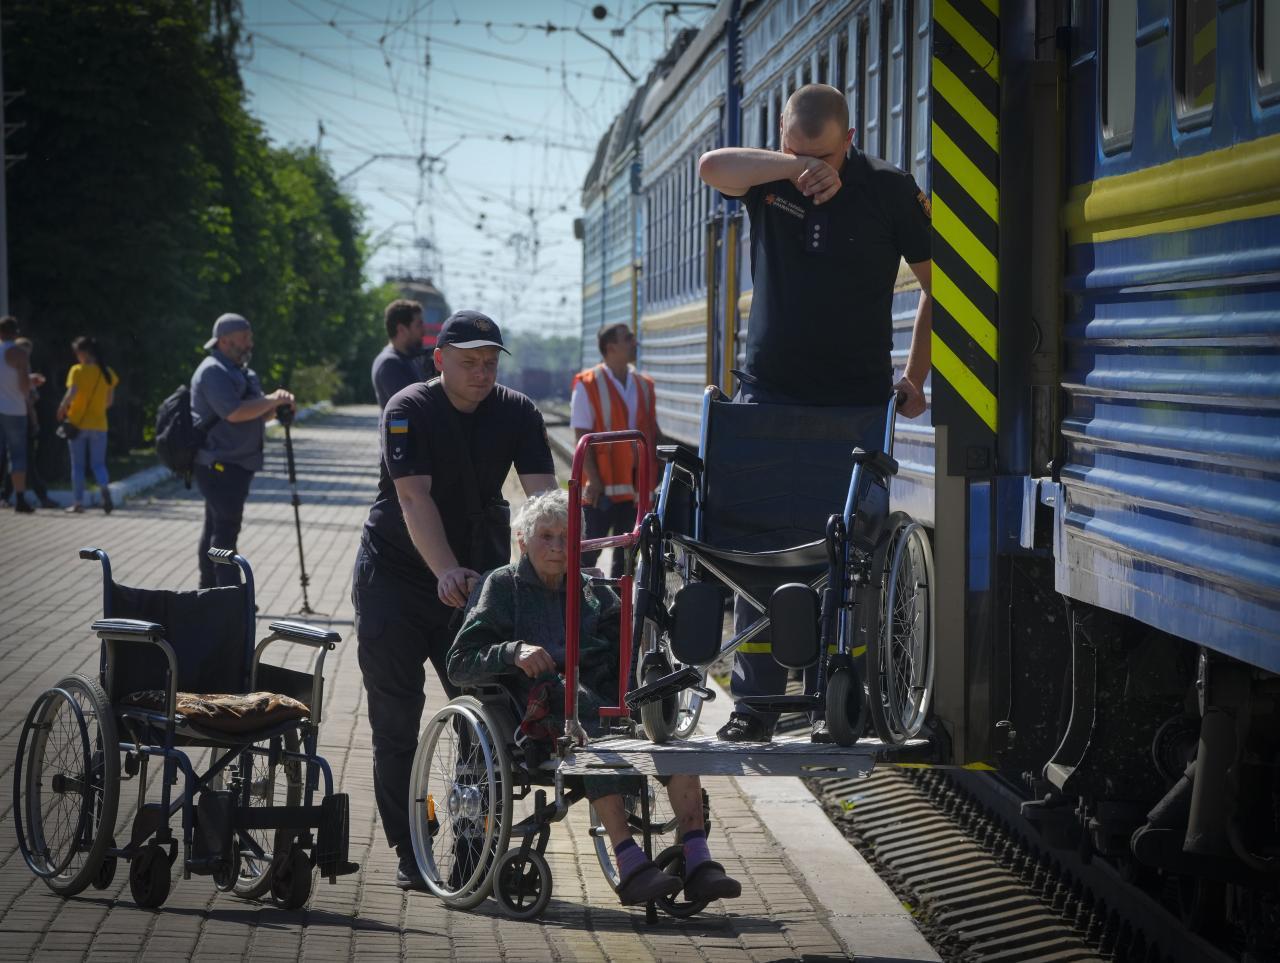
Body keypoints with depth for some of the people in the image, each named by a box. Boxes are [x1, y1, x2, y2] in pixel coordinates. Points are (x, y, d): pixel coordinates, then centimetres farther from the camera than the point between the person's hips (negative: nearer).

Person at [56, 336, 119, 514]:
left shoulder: (78, 371, -10)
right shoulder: (107, 373, 4)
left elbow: (71, 394, -20)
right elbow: (110, 400, 8)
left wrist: (61, 411, -6)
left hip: (78, 422, -3)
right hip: (99, 424, 3)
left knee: (78, 465, 7)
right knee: (98, 464, 9)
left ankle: (78, 502, 7)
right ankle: (105, 489, -19)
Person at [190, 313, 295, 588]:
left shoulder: (239, 371, 19)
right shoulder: (213, 371, -14)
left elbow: (256, 414, 20)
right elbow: (235, 412, -25)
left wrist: (277, 404, -1)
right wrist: (272, 400, -16)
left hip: (235, 464, 10)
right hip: (219, 464, -10)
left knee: (216, 526, 15)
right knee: (226, 528, -12)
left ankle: (208, 590, 21)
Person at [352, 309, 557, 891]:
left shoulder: (518, 414, -5)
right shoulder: (409, 410, -15)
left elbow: (543, 494, -17)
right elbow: (414, 497, -26)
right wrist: (446, 570, -40)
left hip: (479, 575, 3)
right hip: (396, 574, -2)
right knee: (397, 721, -2)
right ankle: (408, 854, 5)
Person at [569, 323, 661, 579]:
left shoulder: (644, 385, 11)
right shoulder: (587, 385, -7)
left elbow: (653, 432, 16)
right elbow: (582, 435, -10)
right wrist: (592, 478, -16)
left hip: (635, 485, 6)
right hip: (602, 485, -6)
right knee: (588, 551, -2)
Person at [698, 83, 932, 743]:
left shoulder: (890, 191, -1)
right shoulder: (769, 180, 4)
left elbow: (936, 285, 4)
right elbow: (711, 167, -17)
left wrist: (914, 378, 1)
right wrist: (792, 167, -26)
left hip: (857, 403, -2)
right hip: (768, 396, 2)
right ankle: (754, 701, 3)